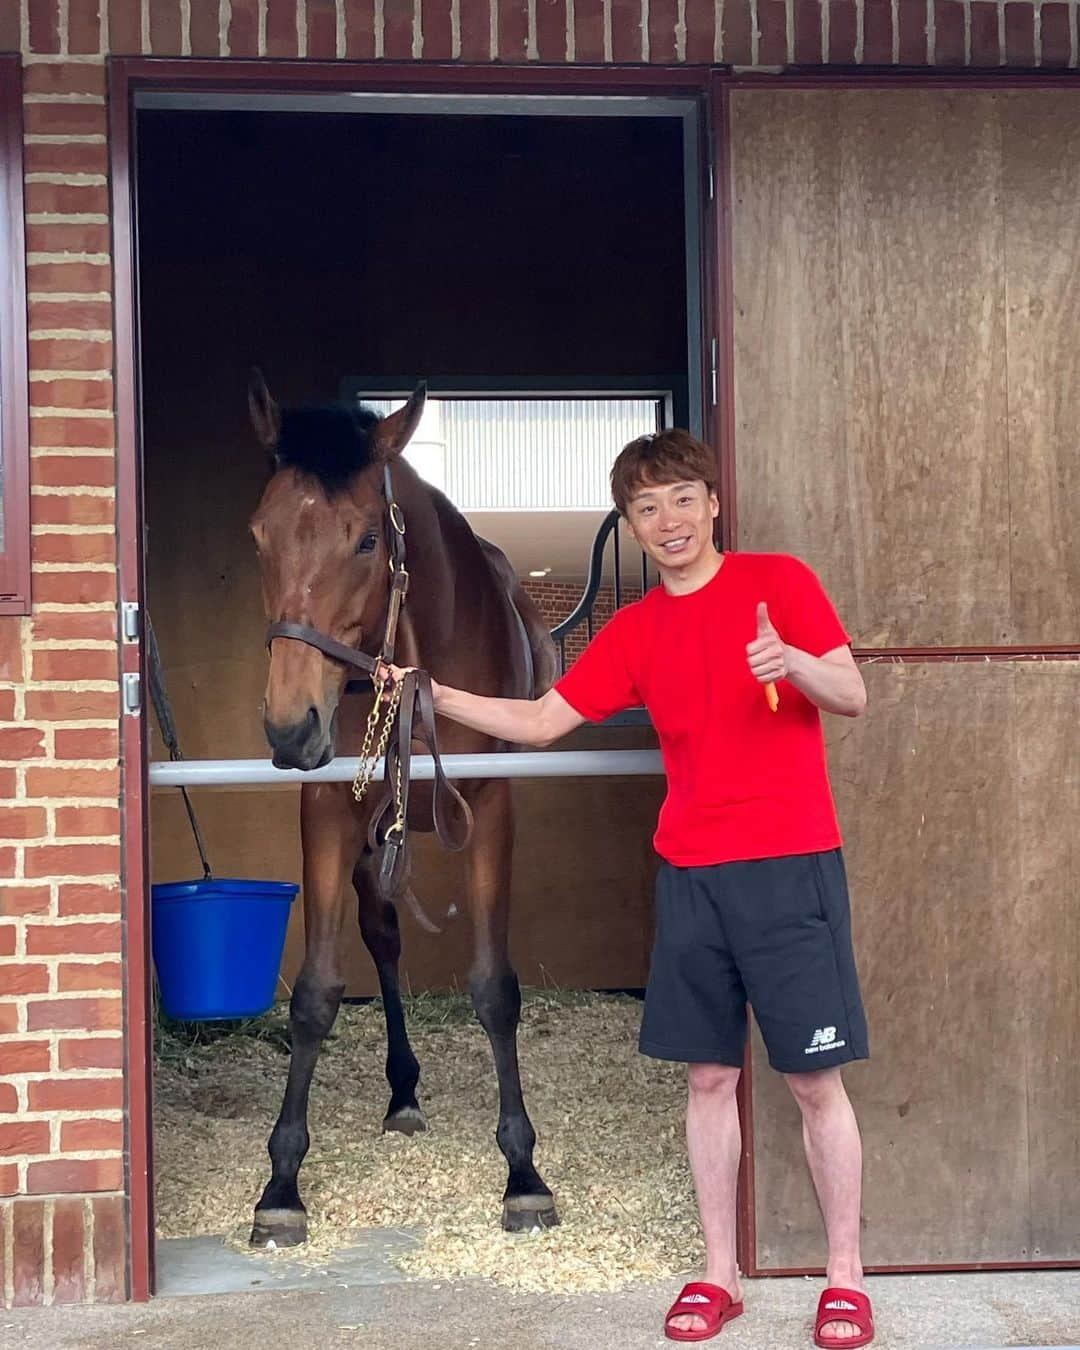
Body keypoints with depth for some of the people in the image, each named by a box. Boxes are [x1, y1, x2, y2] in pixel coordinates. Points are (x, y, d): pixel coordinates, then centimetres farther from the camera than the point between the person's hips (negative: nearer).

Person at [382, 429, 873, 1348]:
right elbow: (539, 722, 13)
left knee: (815, 1079, -1)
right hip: (691, 875, 4)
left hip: (789, 866, -4)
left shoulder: (779, 582, 1)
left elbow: (852, 697, -4)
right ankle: (718, 1275, 17)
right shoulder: (634, 632, 12)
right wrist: (431, 695, 4)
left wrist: (795, 663, -25)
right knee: (710, 1076, 8)